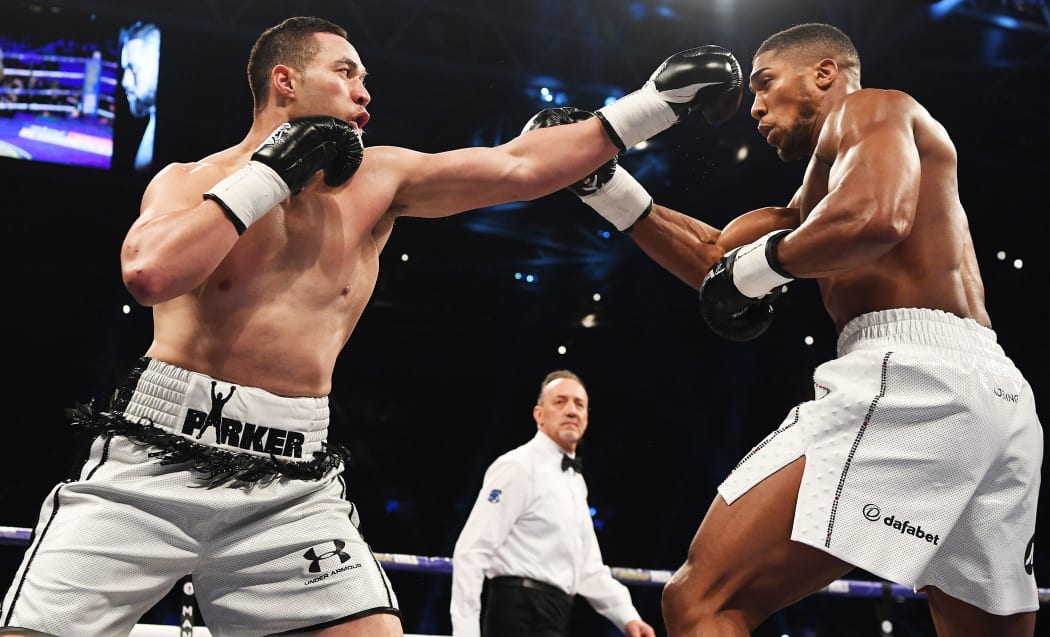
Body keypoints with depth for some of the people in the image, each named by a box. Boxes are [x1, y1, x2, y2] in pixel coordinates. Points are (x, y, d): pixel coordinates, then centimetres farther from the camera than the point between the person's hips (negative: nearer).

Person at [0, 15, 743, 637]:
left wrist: (655, 104, 5)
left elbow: (515, 168, 7)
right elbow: (151, 273, -18)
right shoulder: (191, 180, 3)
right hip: (157, 460, -2)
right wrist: (273, 170, -9)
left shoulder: (377, 180, 10)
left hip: (291, 483, 2)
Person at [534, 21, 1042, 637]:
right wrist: (601, 183, 23)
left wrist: (759, 265, -1)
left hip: (911, 372, -10)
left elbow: (874, 220, -15)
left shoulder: (871, 108, 8)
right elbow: (715, 257, 28)